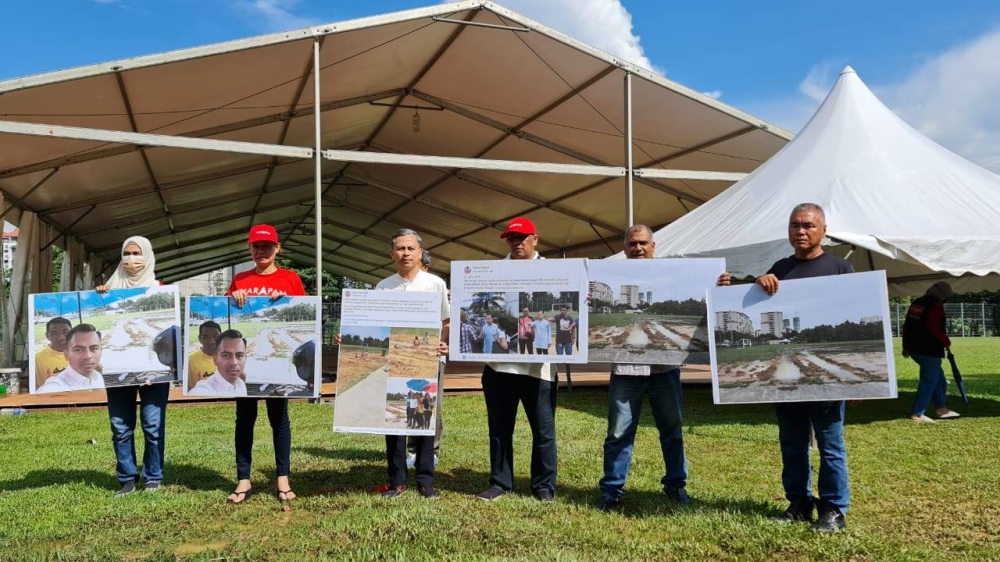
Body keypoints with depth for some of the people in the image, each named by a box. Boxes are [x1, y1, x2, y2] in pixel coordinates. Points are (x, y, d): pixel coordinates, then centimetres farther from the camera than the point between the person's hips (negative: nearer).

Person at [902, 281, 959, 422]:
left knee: (938, 376, 21)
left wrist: (906, 346, 20)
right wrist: (946, 342, -11)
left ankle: (940, 408, 28)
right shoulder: (936, 306, -13)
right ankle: (917, 414, 0)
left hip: (914, 348, 9)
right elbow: (934, 327, -24)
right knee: (929, 381, -2)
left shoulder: (916, 303, 13)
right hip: (929, 350, -9)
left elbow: (907, 325, 15)